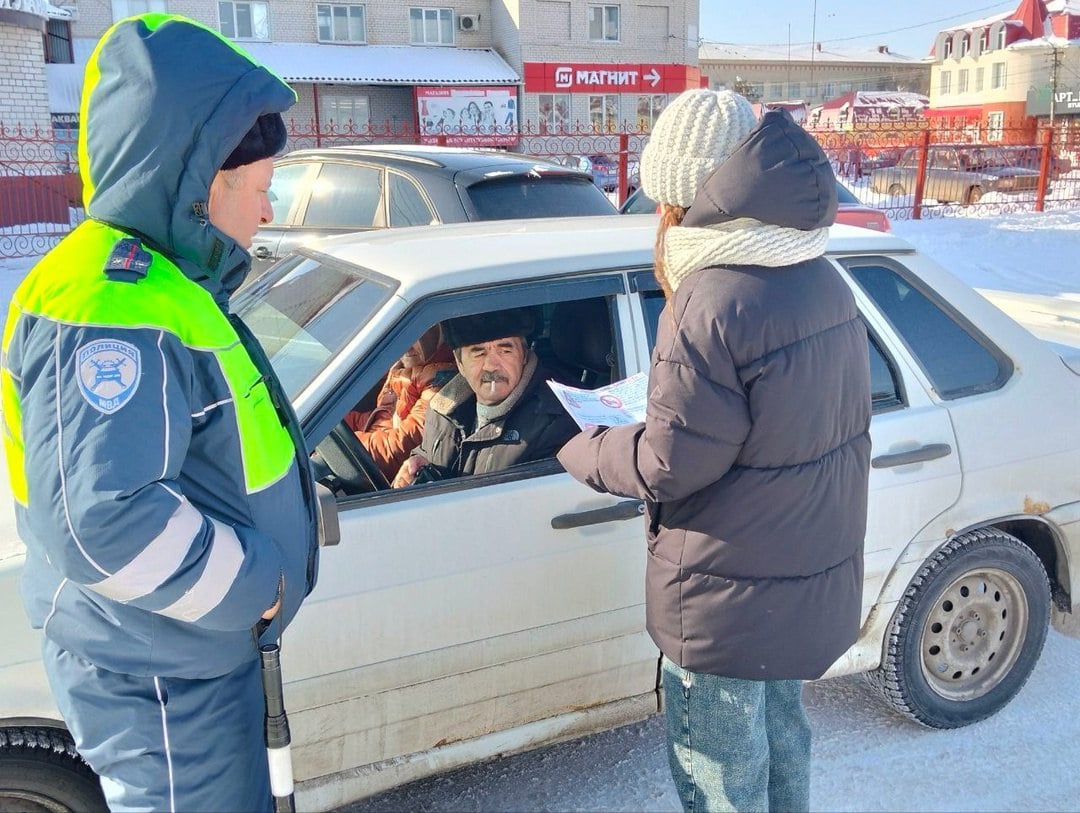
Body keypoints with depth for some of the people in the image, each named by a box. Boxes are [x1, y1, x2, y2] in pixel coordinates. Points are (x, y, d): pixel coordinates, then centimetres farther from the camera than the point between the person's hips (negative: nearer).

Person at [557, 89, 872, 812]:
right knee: (781, 733, 29)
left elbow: (669, 467, -23)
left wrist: (582, 451, -5)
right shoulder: (821, 280, 1)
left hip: (731, 602, -8)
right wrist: (656, 416, 13)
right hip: (814, 578, 9)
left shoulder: (712, 305, -27)